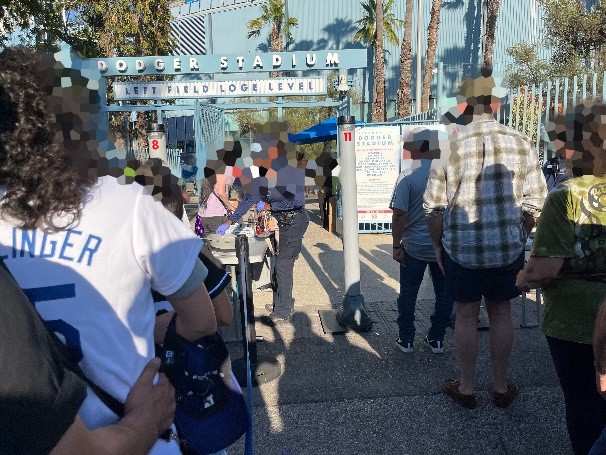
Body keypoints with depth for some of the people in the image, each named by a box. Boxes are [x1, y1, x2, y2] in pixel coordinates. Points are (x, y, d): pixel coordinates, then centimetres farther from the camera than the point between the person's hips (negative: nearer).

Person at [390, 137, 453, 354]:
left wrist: (397, 245, -8)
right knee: (444, 294, 15)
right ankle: (436, 339, 24)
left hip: (415, 246, -3)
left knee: (408, 294, 11)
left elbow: (399, 214, -16)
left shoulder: (408, 176, -13)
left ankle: (406, 339, 20)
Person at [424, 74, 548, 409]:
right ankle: (501, 387, 32)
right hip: (508, 246, 2)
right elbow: (535, 201, 0)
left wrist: (437, 243, 6)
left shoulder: (452, 144, -10)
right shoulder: (519, 142, -3)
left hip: (462, 247, -2)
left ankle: (466, 388, 27)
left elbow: (434, 205, -8)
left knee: (466, 315, 12)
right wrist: (520, 236, 16)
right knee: (501, 313, 17)